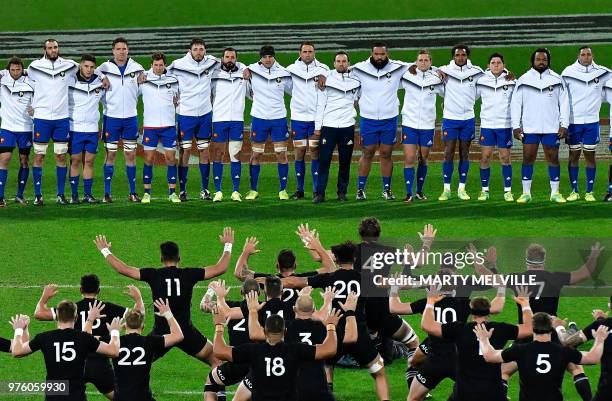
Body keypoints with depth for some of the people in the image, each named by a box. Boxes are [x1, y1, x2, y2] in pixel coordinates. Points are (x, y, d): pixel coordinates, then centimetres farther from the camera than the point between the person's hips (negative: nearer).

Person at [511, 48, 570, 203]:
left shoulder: (557, 80, 6)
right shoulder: (523, 80, 5)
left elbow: (564, 103, 7)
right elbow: (515, 104, 6)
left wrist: (564, 125, -1)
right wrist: (516, 126, -2)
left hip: (551, 127, 0)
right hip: (529, 127, 0)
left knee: (553, 158, 2)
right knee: (528, 159, 0)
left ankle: (555, 193, 8)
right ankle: (526, 193, 6)